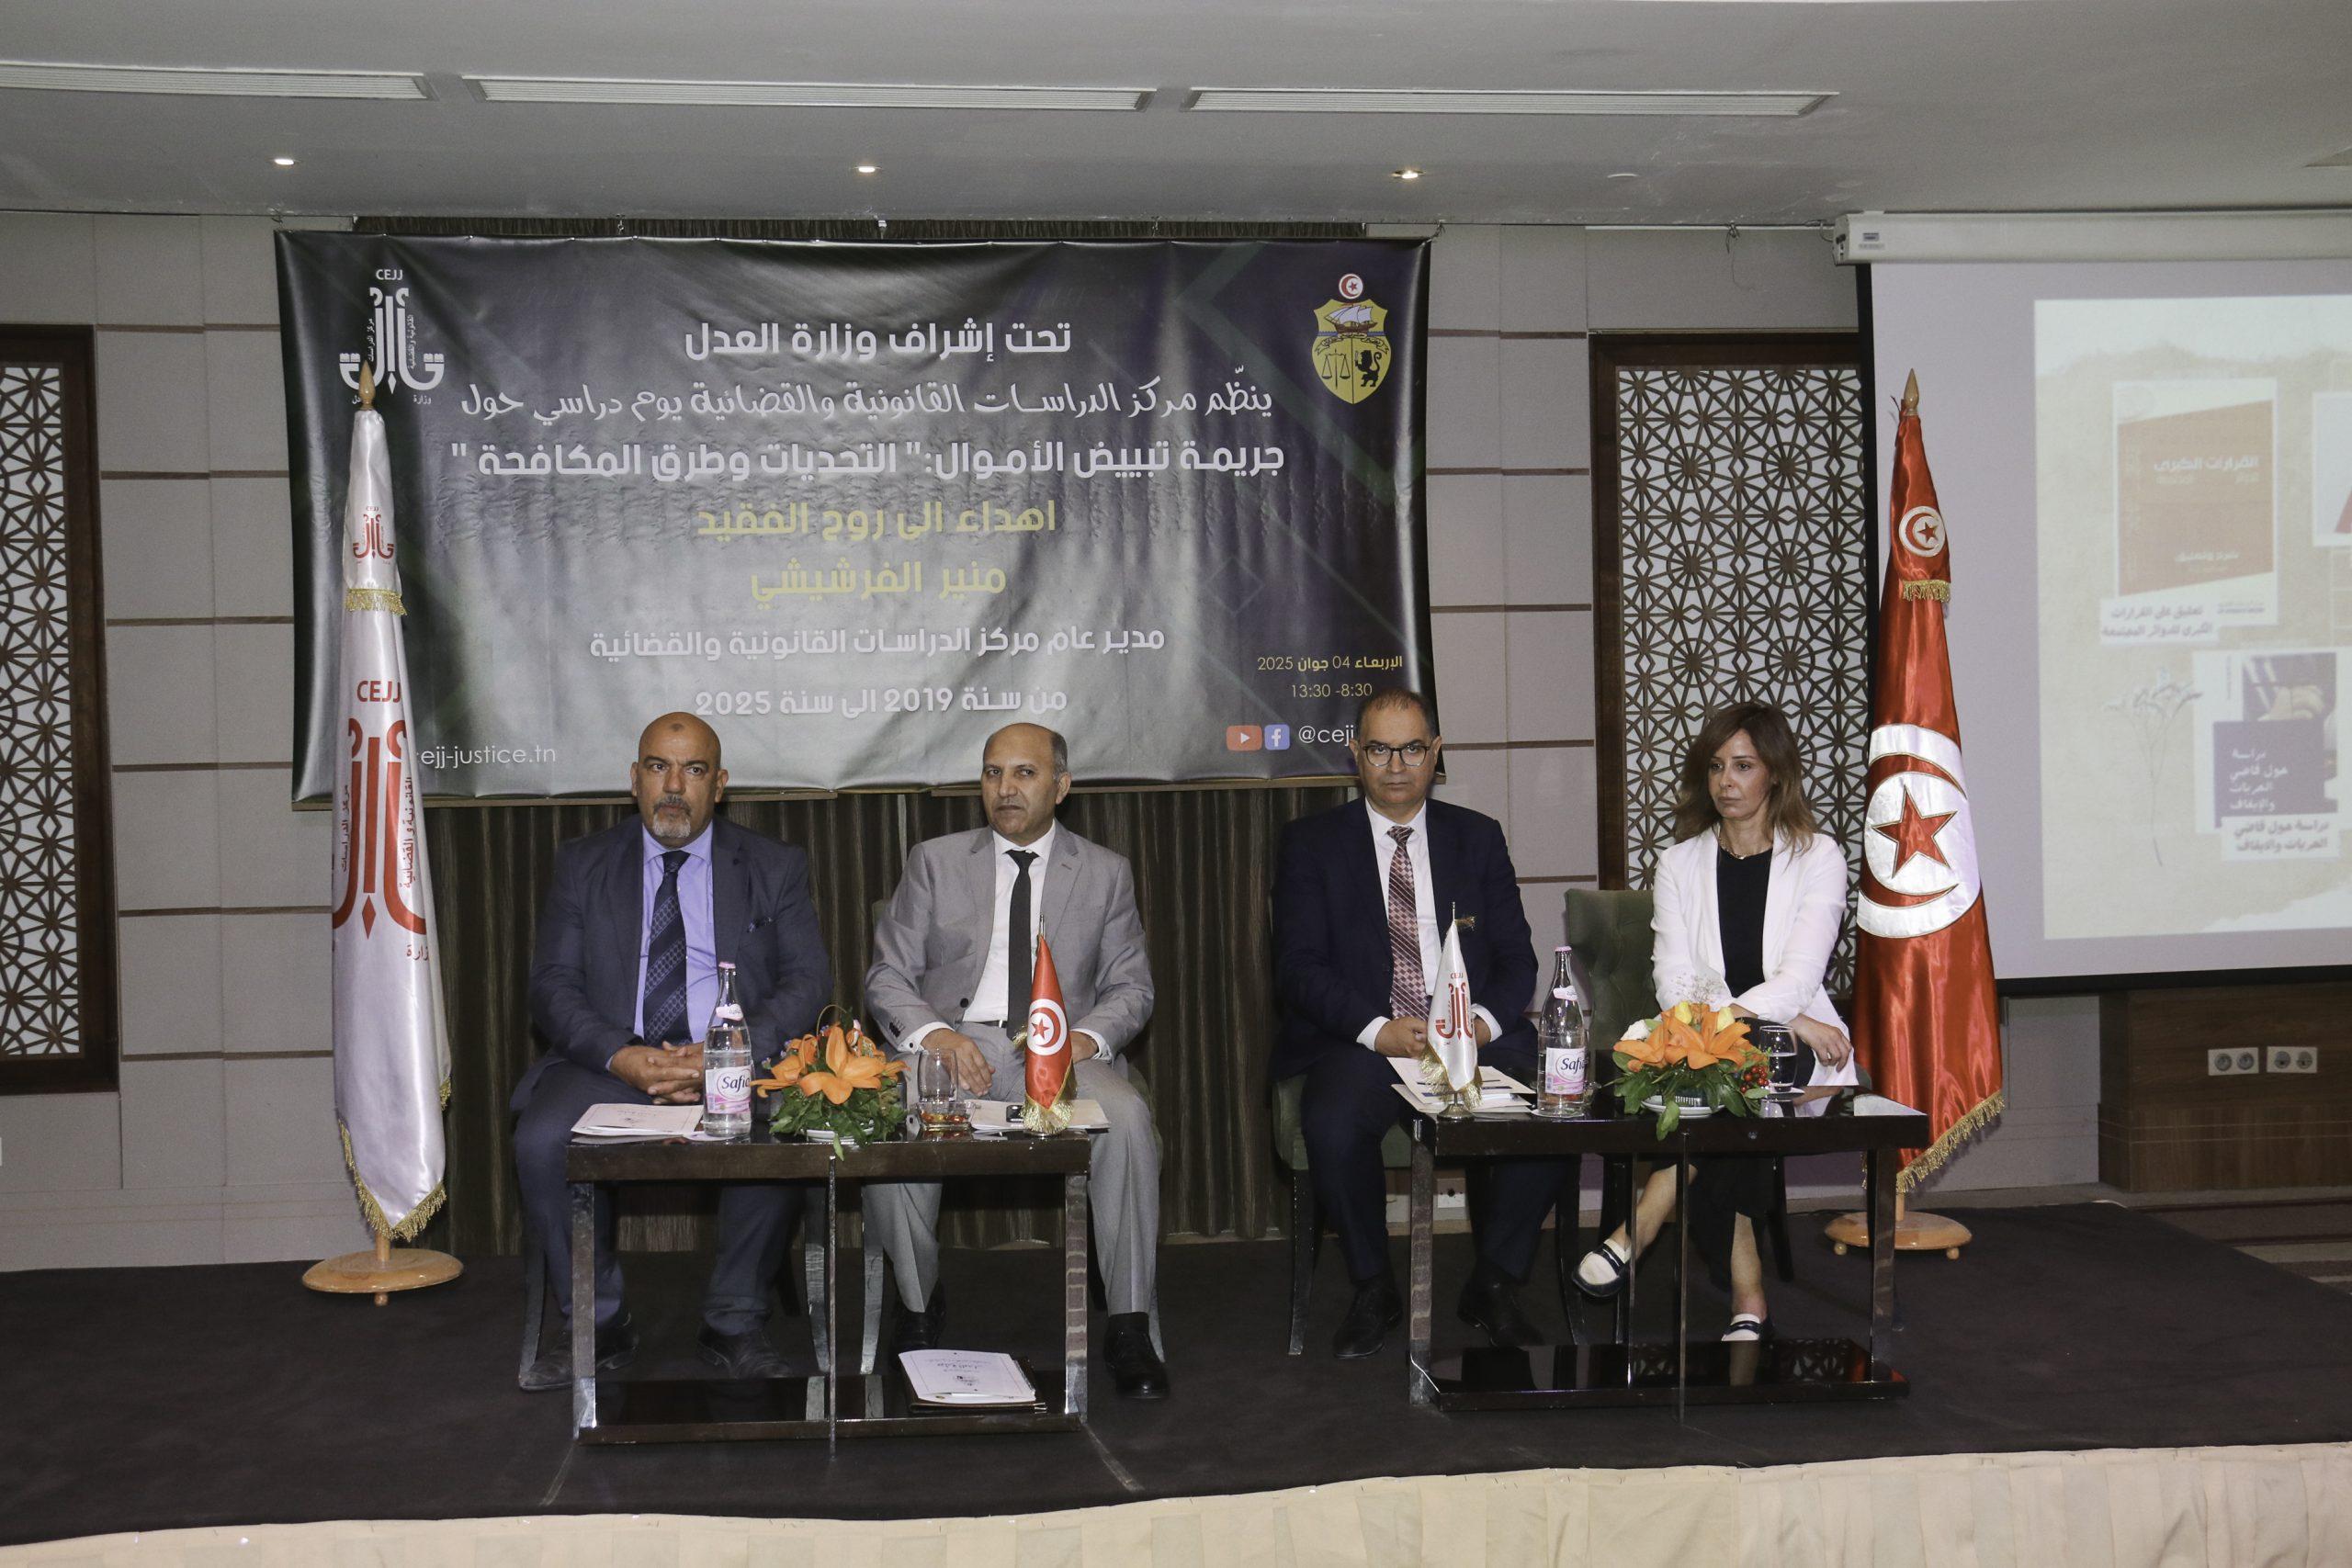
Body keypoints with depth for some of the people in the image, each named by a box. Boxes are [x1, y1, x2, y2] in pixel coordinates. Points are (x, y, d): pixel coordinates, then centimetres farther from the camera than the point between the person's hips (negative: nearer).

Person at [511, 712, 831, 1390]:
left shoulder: (775, 869, 10)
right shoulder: (583, 865, 13)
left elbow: (809, 984, 1)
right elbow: (552, 987, 5)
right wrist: (621, 1056, -15)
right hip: (610, 1063, 1)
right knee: (540, 1140, -28)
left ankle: (734, 1323, -11)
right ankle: (600, 1326, -8)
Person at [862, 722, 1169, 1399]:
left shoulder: (1105, 873, 15)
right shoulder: (935, 862, 13)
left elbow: (1131, 987, 10)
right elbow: (887, 977, 8)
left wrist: (1082, 1040, -12)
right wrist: (936, 1035, -13)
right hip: (951, 1044, 0)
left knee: (1127, 1118, -33)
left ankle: (1131, 1329, -23)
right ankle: (919, 1301, -6)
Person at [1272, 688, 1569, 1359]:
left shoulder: (1479, 837, 15)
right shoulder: (1312, 843, 8)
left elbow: (1516, 957, 9)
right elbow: (1299, 967, -2)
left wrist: (1484, 1020, -13)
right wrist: (1379, 1029, -18)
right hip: (1361, 1042, -1)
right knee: (1334, 1123, -34)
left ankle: (1492, 1285, -4)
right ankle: (1374, 1291, -6)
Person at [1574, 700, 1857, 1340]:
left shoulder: (1817, 857, 5)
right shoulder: (1680, 864, 13)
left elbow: (1798, 977, -8)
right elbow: (1675, 984, 1)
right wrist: (1783, 1018, -13)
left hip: (1796, 1054, -2)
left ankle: (1636, 1231, -36)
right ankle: (1748, 1305, -29)